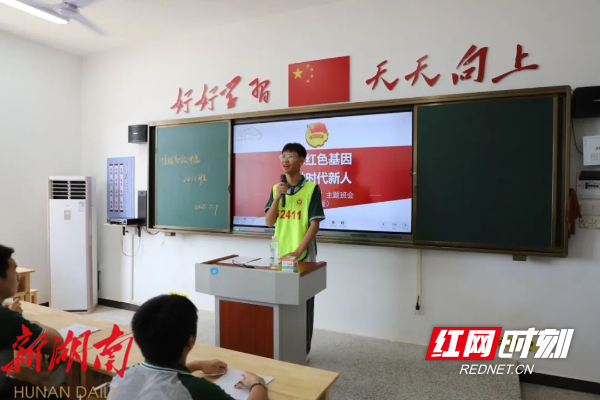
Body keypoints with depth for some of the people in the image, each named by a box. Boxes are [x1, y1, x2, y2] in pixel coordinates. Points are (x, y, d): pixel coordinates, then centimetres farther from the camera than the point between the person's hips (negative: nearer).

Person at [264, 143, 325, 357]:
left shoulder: (311, 188, -6)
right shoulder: (276, 188, 8)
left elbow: (314, 224, -10)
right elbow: (269, 221, 2)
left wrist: (298, 251, -17)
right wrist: (277, 197, -11)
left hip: (304, 255, -4)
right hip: (279, 254, 4)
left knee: (303, 302, 6)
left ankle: (303, 349, 21)